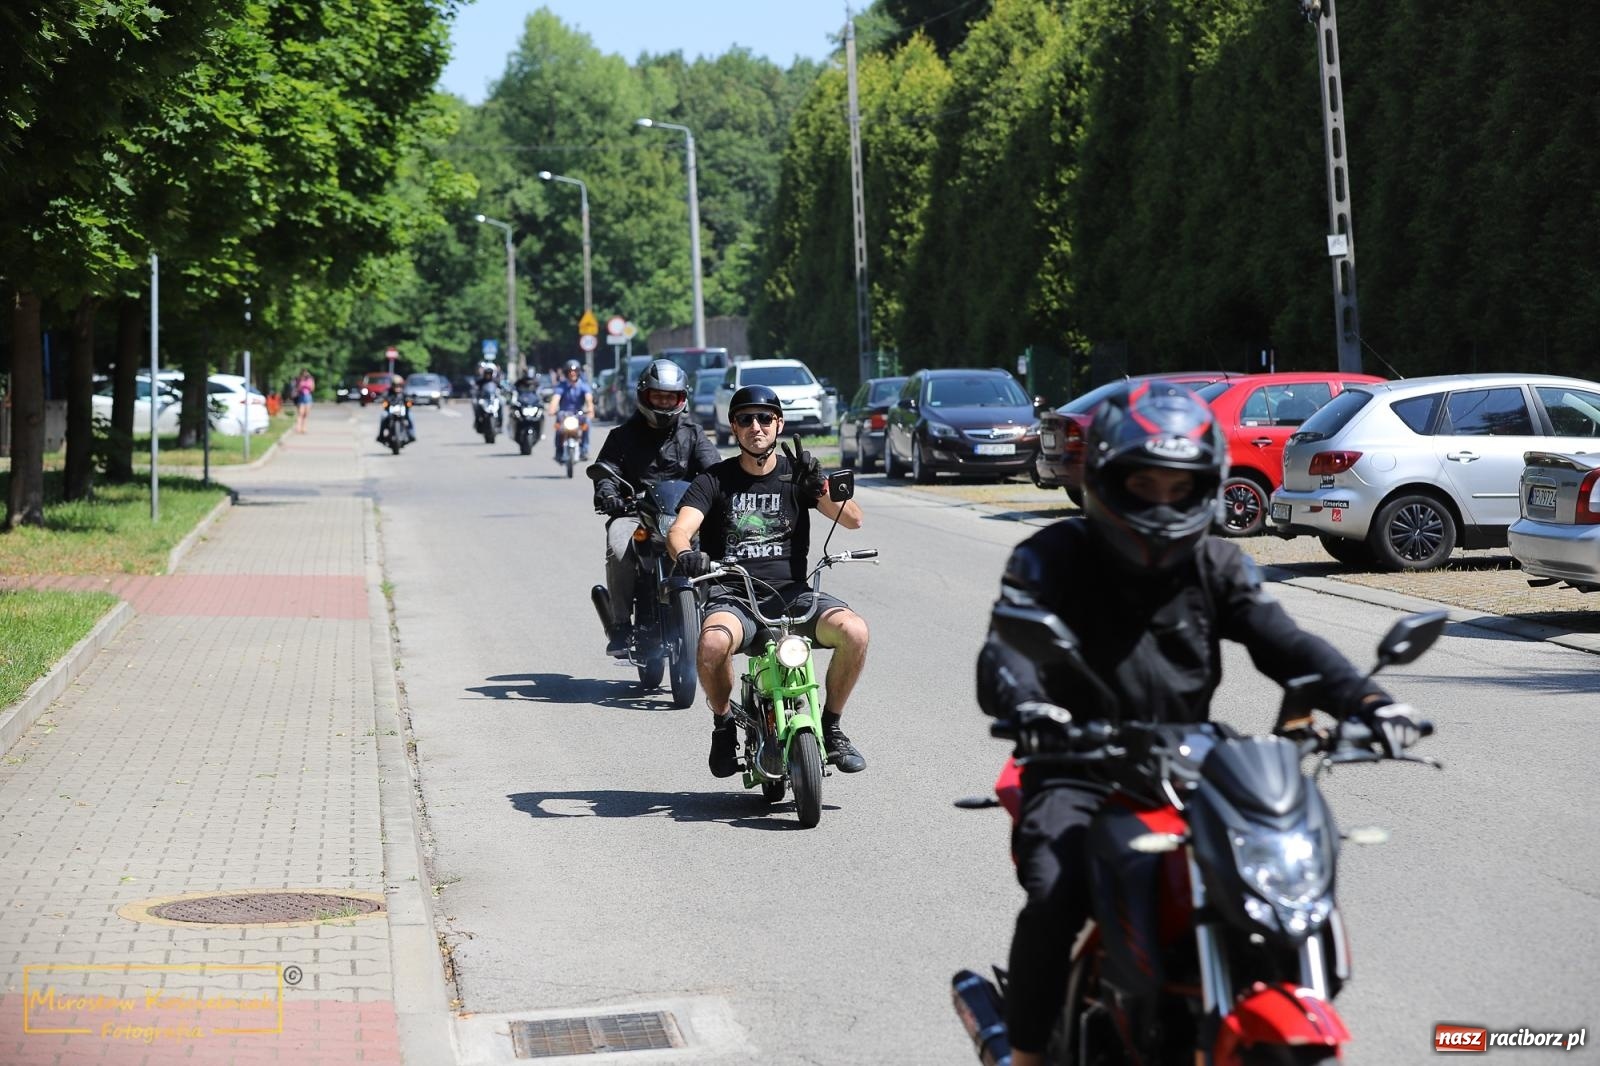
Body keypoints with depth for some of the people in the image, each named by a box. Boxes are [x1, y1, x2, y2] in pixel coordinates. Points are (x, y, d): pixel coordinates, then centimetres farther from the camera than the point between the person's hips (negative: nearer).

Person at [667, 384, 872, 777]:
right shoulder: (715, 481, 7)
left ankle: (831, 725, -4)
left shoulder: (796, 473, 10)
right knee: (712, 644, -36)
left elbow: (852, 520, -1)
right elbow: (679, 530, -8)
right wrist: (685, 554, -32)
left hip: (791, 591, 1)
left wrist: (821, 487, -21)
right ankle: (724, 725, -6)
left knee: (854, 630, -27)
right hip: (733, 594, -1)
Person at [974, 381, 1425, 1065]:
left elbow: (1284, 643, -3)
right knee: (1055, 895, -29)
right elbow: (1006, 654, -19)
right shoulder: (1052, 559, -5)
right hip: (1080, 773, -4)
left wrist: (1364, 701, -22)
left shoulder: (1216, 566, 8)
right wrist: (1029, 710, -44)